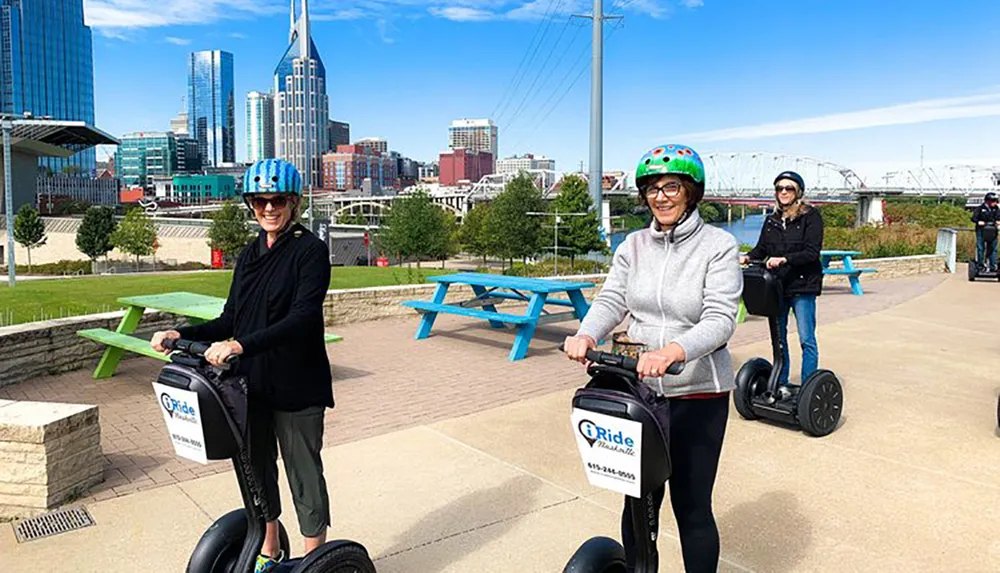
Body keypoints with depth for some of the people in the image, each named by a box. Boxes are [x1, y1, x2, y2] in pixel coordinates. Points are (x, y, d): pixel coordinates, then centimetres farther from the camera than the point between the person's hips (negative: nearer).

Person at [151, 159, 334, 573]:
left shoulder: (310, 250, -11)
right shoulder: (249, 255, 10)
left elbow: (302, 318, -23)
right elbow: (231, 320, 11)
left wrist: (240, 345, -32)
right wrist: (183, 334, -3)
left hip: (297, 386, -7)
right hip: (252, 383, 7)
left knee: (304, 472, 5)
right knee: (257, 468, 19)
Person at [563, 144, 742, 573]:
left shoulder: (719, 245, -7)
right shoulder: (634, 245, 6)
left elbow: (721, 319, -17)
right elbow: (611, 300, -1)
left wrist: (672, 351, -36)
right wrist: (586, 334, -23)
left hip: (699, 394, -3)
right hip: (639, 390, 4)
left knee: (692, 505, 7)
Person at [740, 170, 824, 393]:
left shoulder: (810, 216, -3)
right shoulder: (772, 220, 14)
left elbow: (812, 253, -12)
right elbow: (761, 249, 12)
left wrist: (784, 259, -25)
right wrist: (747, 257, -10)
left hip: (802, 285, -5)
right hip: (776, 285, 5)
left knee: (806, 339, -4)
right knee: (778, 337, 11)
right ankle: (781, 384, 22)